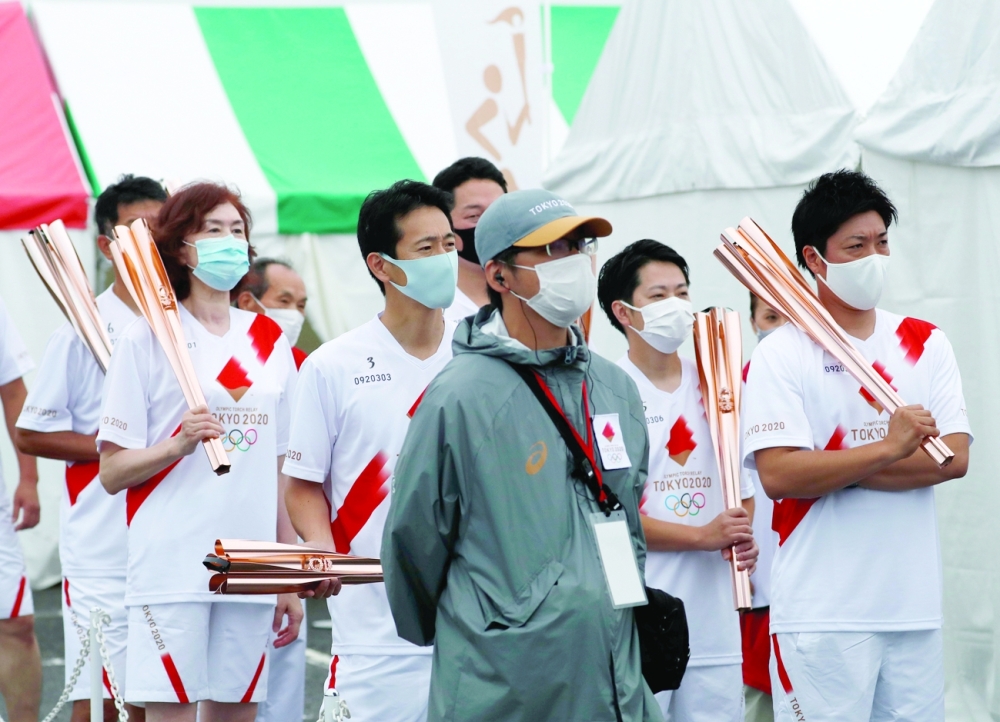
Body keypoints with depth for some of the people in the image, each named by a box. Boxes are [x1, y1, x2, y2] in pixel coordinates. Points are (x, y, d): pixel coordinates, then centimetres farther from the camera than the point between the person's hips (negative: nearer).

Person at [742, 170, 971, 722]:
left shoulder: (925, 344, 10)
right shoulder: (781, 355, -2)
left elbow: (955, 458, -2)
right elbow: (778, 475, -14)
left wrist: (838, 468, -11)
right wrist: (888, 449, -18)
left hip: (915, 607, 4)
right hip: (822, 615, -4)